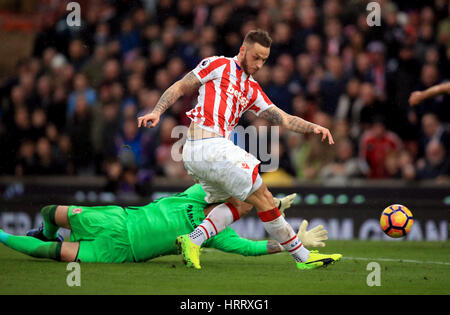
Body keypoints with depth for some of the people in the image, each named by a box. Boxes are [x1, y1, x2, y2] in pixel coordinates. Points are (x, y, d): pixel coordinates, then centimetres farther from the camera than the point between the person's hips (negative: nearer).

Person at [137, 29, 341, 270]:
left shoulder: (252, 90, 23)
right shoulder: (218, 65, 3)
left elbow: (283, 119, 17)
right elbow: (179, 88, 3)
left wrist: (312, 127, 3)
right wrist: (157, 111, -9)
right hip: (210, 147, -9)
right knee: (263, 198, -3)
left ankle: (192, 241, -1)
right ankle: (302, 256, 3)